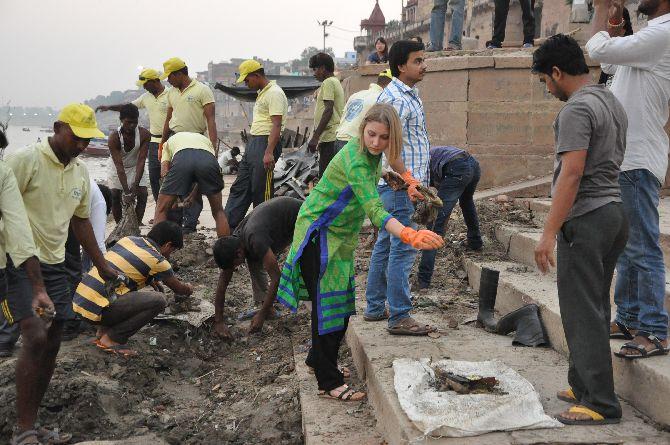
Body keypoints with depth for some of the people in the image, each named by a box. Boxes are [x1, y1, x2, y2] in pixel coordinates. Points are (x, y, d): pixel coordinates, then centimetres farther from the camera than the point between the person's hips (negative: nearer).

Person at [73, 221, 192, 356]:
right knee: (158, 301, -10)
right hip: (95, 310, -8)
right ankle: (111, 339, -3)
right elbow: (178, 288, 12)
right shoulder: (157, 260, -7)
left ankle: (104, 330, 18)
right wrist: (189, 289, 34)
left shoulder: (128, 239, 12)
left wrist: (150, 280, 38)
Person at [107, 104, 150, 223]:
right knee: (115, 195, -13)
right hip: (117, 168, -2)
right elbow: (119, 165, -33)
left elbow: (141, 160, -26)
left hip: (135, 167, 2)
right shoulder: (114, 138, -30)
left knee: (143, 193, -11)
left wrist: (135, 185, -34)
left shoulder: (144, 134, -26)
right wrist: (126, 191, -39)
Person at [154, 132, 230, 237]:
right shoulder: (205, 139, 45)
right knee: (218, 211, 21)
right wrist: (193, 194, 46)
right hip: (209, 160, 2)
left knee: (161, 209, 16)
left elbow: (164, 171, 24)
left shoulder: (169, 141, 41)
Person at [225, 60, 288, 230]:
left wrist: (269, 152, -27)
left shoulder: (274, 93, -12)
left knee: (261, 191, -5)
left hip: (265, 144, -10)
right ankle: (228, 225, 13)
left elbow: (276, 125, -20)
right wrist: (252, 145, 20)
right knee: (240, 187, 10)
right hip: (253, 143, 10)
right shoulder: (262, 93, 19)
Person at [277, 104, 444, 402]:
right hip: (319, 234, -9)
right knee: (327, 304, -6)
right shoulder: (354, 159, -29)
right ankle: (329, 382, 2)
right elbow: (374, 210, -40)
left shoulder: (373, 154, -2)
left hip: (340, 235, 9)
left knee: (340, 302, 15)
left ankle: (318, 360, 34)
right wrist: (410, 236, -52)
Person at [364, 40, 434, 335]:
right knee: (403, 250, -8)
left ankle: (375, 308, 23)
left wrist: (416, 182, 23)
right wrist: (410, 181, -25)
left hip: (400, 186, 10)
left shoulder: (410, 95, 17)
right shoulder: (394, 98, -16)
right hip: (399, 186, -10)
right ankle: (399, 318, -3)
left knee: (385, 245, 14)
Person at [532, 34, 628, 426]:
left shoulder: (577, 109, -14)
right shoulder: (614, 103, 16)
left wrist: (549, 233, -21)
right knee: (596, 308, 14)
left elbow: (572, 174, -21)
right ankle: (585, 386, 23)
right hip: (616, 213, 10)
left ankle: (601, 404, -1)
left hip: (585, 218, -10)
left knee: (583, 313, -5)